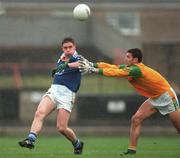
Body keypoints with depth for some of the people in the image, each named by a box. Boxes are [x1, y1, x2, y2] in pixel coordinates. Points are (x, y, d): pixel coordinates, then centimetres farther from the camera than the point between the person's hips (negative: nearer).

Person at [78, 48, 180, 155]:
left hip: (166, 97, -9)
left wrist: (94, 70, -36)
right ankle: (132, 150, -2)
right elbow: (112, 67, -9)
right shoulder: (129, 68, -3)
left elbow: (116, 73, -34)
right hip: (154, 98, 9)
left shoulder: (136, 69, -29)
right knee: (136, 119, -4)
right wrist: (92, 65, -18)